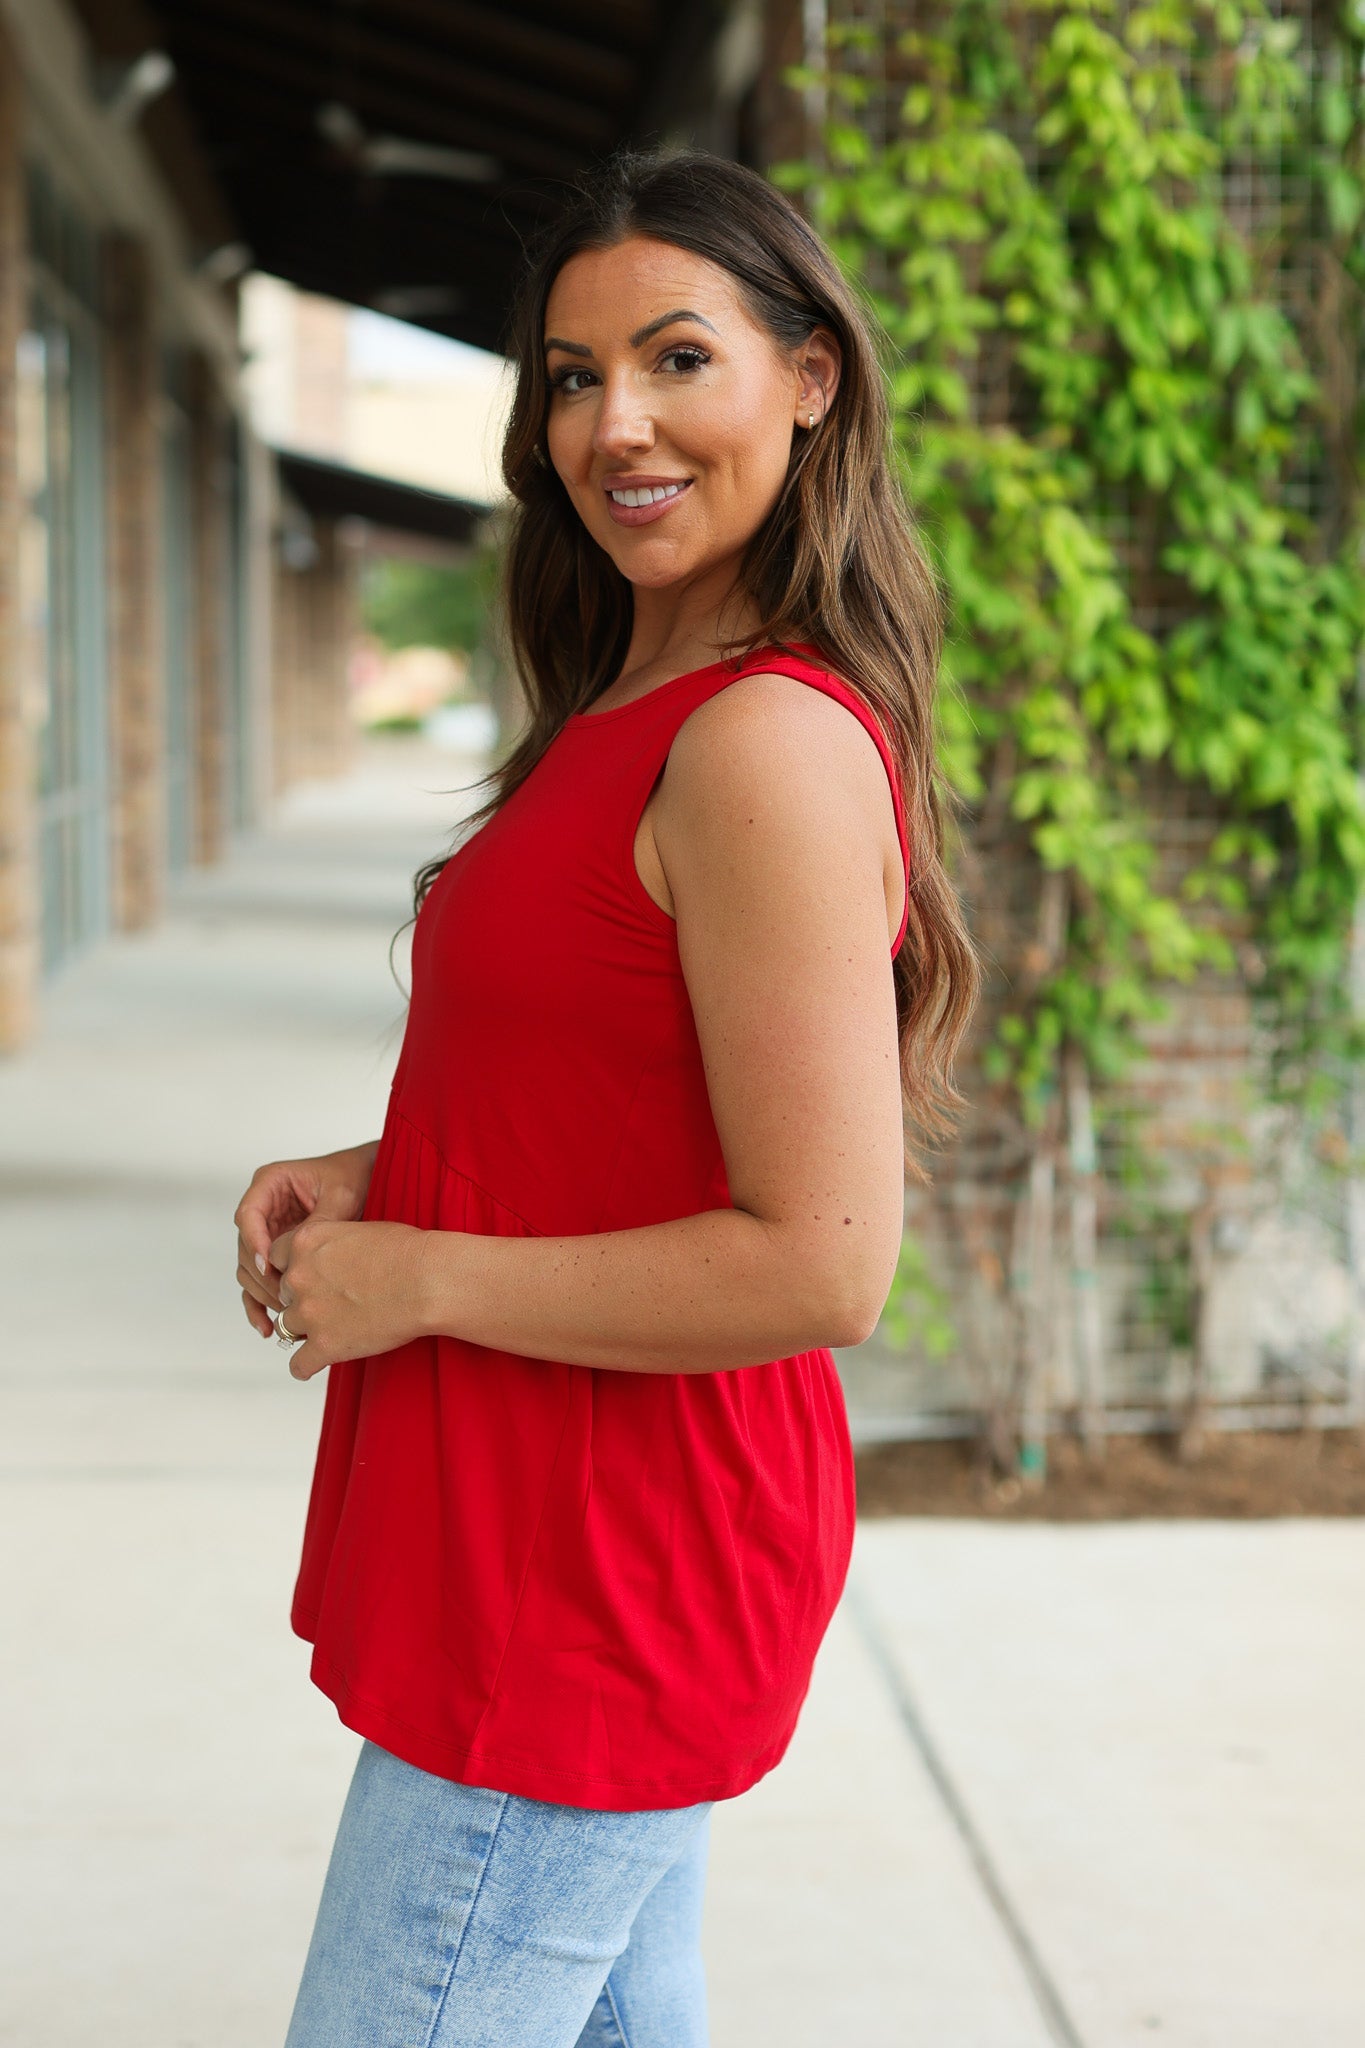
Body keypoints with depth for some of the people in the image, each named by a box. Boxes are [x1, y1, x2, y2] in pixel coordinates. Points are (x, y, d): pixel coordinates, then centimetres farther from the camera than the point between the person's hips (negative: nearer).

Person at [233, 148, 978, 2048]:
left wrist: (421, 1278, -17)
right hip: (610, 1564, 10)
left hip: (589, 1597, -10)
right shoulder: (636, 715, 10)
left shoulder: (765, 745, -22)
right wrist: (378, 1176, 4)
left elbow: (821, 1266, -25)